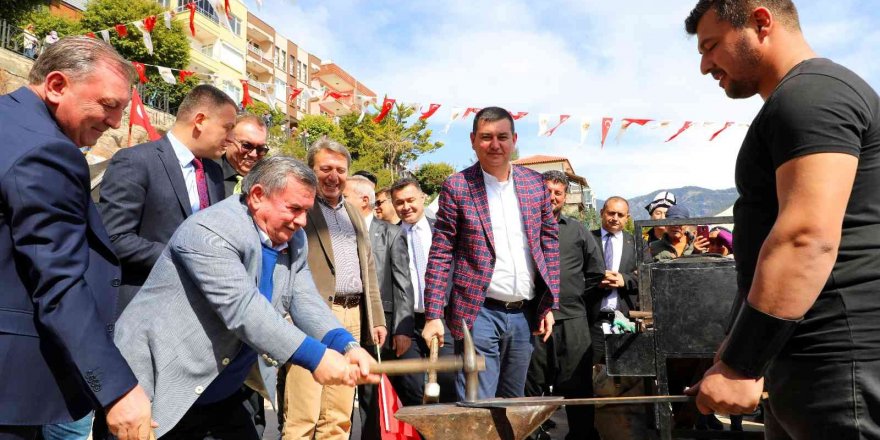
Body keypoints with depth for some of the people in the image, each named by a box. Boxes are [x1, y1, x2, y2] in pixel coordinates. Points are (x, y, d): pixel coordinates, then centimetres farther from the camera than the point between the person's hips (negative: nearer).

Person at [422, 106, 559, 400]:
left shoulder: (535, 183, 8)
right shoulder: (456, 187, -4)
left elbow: (550, 242, 11)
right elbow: (440, 255, -5)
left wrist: (550, 305, 7)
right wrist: (433, 316, -11)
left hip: (525, 314, 5)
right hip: (480, 313, -4)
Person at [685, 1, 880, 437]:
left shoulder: (811, 94, -13)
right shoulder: (796, 104, 20)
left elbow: (809, 237, -25)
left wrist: (738, 365, -22)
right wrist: (742, 347, 24)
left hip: (837, 367, -10)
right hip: (809, 364, 10)